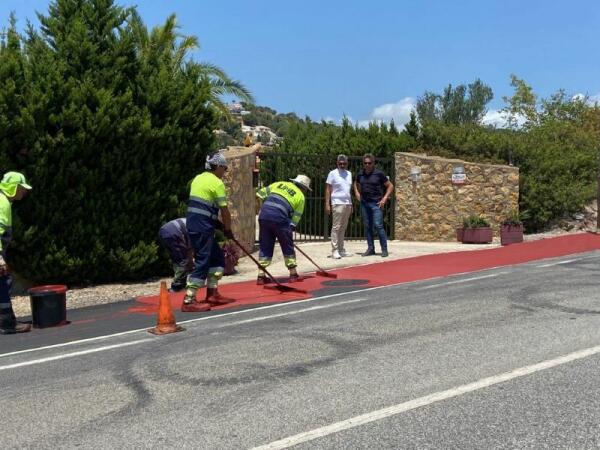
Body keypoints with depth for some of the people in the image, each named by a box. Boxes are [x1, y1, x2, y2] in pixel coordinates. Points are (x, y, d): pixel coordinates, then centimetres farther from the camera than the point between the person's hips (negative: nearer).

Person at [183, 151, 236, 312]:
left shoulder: (198, 178, 16)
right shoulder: (216, 182, -9)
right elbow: (224, 210, -8)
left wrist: (217, 222, 17)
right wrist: (228, 229, 5)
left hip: (192, 222, 9)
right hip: (202, 226, -9)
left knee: (217, 256, 17)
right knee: (202, 261, -8)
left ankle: (212, 294, 21)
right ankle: (189, 301, -10)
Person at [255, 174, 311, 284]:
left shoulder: (279, 184, 23)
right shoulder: (300, 196, 13)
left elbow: (260, 194, 18)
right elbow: (296, 218, 8)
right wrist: (289, 231, 14)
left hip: (264, 215, 4)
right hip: (280, 218, -4)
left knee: (265, 246, 13)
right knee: (288, 247, 13)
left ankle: (261, 276, 11)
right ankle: (293, 274, 20)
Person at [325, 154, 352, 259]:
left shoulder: (349, 174, 16)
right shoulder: (333, 173, -2)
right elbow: (328, 189, -3)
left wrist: (351, 204, 17)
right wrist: (327, 204, -10)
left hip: (347, 203, 6)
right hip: (337, 203, -6)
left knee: (343, 228, 8)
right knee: (336, 227, -6)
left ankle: (341, 249, 13)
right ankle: (334, 250, -5)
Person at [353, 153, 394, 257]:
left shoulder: (379, 174, -4)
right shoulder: (360, 175, 9)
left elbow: (390, 186, 2)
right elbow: (356, 184, 30)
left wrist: (384, 198, -6)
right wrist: (357, 194, 14)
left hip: (376, 203, -5)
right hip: (364, 203, 5)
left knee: (378, 226, -10)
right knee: (367, 227, 6)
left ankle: (384, 249, -3)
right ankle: (370, 248, 14)